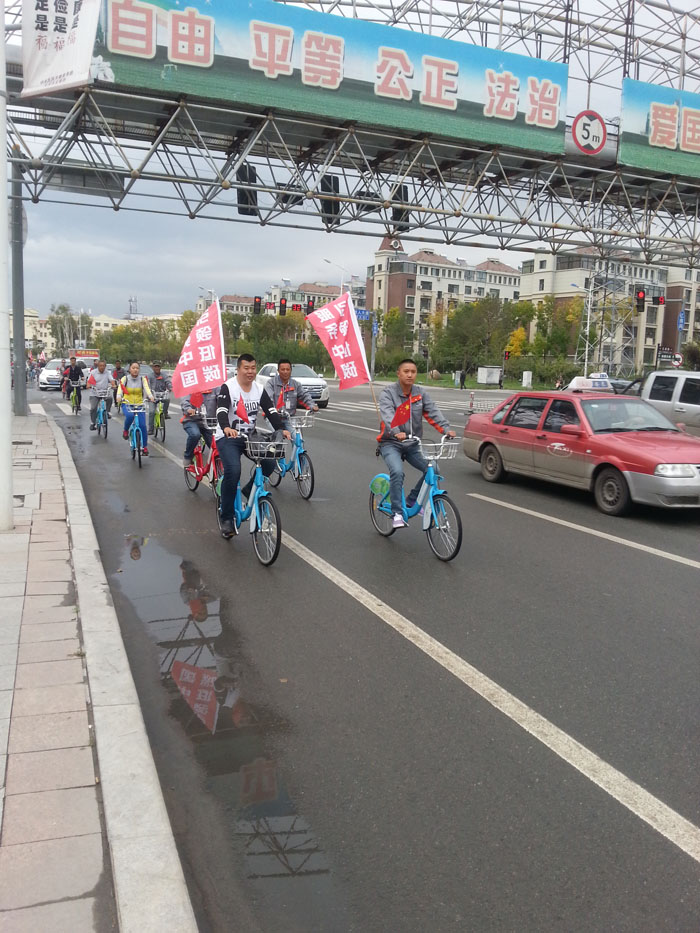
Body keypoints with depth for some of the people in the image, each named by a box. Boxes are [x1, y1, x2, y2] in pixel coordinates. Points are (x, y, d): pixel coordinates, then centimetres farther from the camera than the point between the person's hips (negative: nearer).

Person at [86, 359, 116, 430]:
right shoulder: (93, 372, 3)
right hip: (94, 393, -1)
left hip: (105, 392, 1)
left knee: (109, 398, -32)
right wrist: (89, 385, -25)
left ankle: (107, 412, -9)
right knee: (93, 408, -9)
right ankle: (92, 423, 3)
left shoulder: (107, 373, 7)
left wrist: (114, 385, -25)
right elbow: (89, 381, -3)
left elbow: (111, 380, -3)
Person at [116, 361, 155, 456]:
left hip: (139, 405, 1)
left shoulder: (142, 379, 2)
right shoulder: (125, 379, 0)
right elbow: (120, 388, -16)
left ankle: (144, 447, 3)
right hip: (127, 404, -1)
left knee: (142, 425, -11)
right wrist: (119, 397, -38)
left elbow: (147, 388, -15)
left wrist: (151, 397, -36)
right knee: (129, 415, -34)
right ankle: (125, 430, -3)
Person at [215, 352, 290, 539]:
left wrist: (281, 429, -24)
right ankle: (226, 519, -14)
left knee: (270, 461, -17)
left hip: (249, 437, 5)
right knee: (233, 471, -27)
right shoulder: (228, 387, -13)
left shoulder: (259, 389, 3)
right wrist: (226, 427, -48)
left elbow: (271, 411, -6)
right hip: (227, 438, -5)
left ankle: (249, 490, 11)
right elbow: (221, 410, -27)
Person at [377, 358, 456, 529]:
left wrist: (446, 429, -26)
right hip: (391, 443, -5)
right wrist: (396, 432, -46)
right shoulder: (388, 393, -9)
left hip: (412, 444, 5)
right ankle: (397, 513, -18)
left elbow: (433, 412, -7)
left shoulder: (421, 394, 5)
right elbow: (387, 415, -27)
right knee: (397, 472, -29)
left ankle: (412, 501, 9)